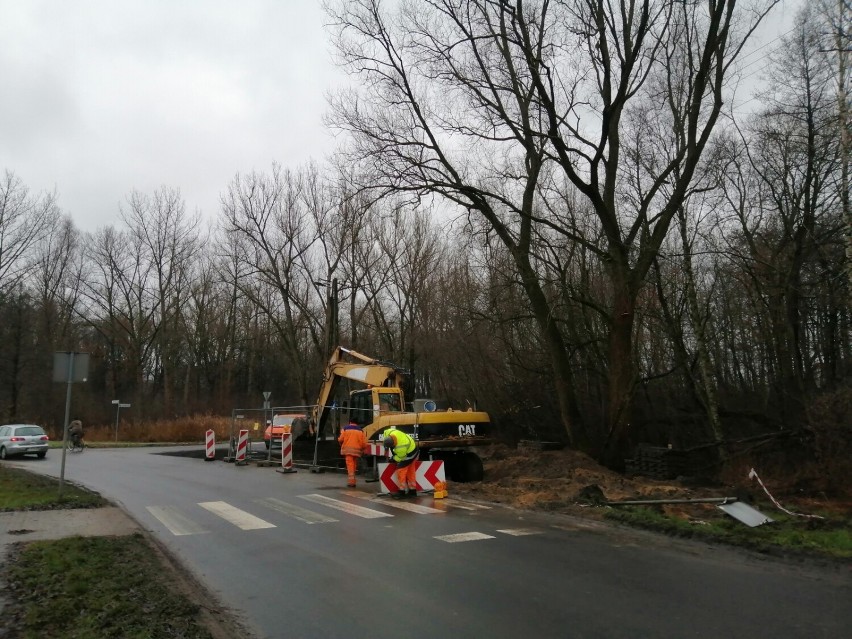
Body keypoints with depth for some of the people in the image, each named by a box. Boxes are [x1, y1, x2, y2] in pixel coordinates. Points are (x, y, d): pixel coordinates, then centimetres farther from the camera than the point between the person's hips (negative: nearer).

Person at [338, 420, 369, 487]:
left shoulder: (345, 428, 4)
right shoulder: (360, 430, 9)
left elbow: (340, 439, -2)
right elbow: (364, 442, 2)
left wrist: (342, 445, 19)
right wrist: (363, 450, 17)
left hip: (348, 449, -3)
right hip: (357, 450, 3)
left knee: (350, 465, -6)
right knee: (354, 465, 15)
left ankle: (352, 481, -16)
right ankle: (352, 480, 22)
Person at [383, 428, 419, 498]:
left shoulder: (400, 447, -39)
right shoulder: (390, 432, -21)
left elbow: (400, 458, -23)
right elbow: (386, 432, 2)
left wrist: (393, 458, -4)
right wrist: (386, 445, -1)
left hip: (409, 454, -9)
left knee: (401, 470, -7)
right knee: (411, 472, 15)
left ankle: (401, 491, -1)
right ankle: (413, 491, 25)